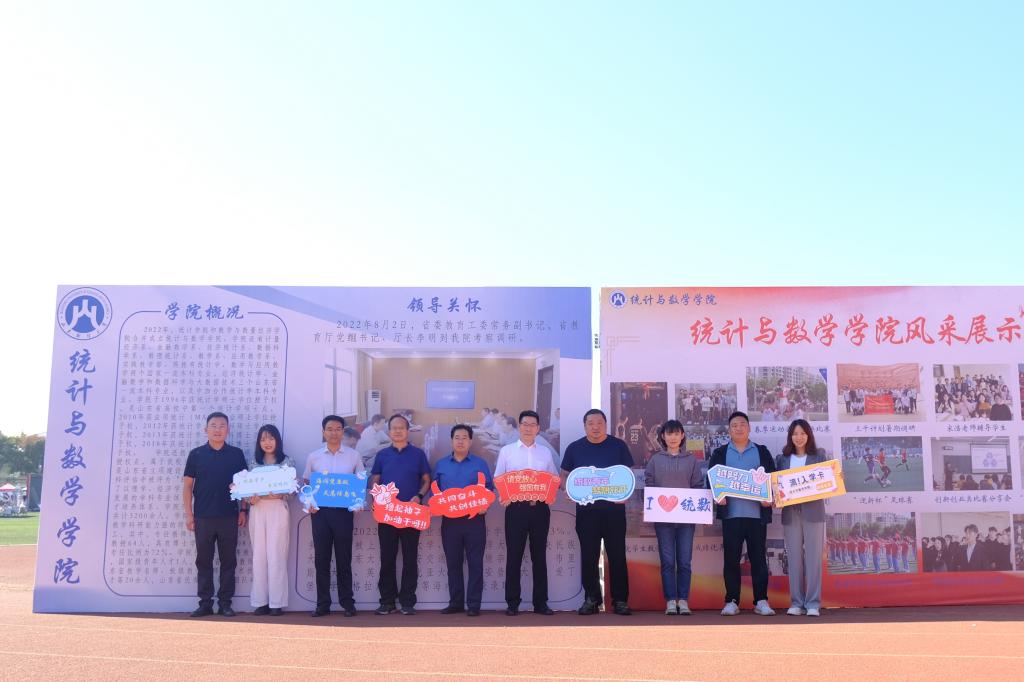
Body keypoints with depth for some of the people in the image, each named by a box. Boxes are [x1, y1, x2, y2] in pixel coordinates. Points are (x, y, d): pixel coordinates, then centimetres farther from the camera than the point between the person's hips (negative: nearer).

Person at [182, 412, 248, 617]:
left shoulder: (236, 454, 4)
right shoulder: (196, 454, 3)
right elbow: (187, 485, 4)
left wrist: (243, 510, 1)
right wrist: (188, 513, -2)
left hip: (229, 516, 0)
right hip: (203, 516, 0)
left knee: (228, 561, 4)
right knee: (204, 561, 6)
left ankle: (225, 602, 11)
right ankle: (205, 603, 13)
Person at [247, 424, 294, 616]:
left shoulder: (286, 461, 3)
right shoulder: (254, 462, 11)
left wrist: (280, 495, -18)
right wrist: (250, 499, -10)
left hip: (278, 510, -3)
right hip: (257, 510, 3)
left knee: (276, 556, -4)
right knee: (258, 556, 3)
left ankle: (276, 602, 1)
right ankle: (260, 602, 9)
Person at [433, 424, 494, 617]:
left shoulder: (480, 464, 5)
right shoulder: (441, 464, 11)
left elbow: (489, 488, 0)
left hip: (474, 519, -2)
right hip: (449, 520, 2)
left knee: (475, 563, -1)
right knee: (453, 563, 8)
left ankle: (474, 604, 4)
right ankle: (455, 602, 16)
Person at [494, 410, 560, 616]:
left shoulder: (545, 452, 11)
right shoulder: (507, 451, 5)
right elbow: (498, 480, 3)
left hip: (540, 508, 2)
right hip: (516, 508, -2)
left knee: (539, 555, 6)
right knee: (514, 556, 0)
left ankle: (540, 602, 13)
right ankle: (513, 602, 7)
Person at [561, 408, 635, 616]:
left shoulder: (618, 446, 4)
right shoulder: (574, 448, 7)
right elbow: (564, 476, 11)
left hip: (614, 508, -1)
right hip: (586, 509, 1)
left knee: (617, 555, 2)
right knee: (588, 556, 5)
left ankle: (620, 599, 10)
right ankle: (591, 598, 15)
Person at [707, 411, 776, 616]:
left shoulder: (762, 452, 11)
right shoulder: (720, 453, 11)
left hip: (757, 513, 0)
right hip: (731, 513, 0)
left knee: (759, 558, 2)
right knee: (731, 558, 1)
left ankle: (761, 601, 9)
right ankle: (731, 602, 7)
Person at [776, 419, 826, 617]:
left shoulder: (818, 458, 7)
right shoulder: (782, 459, 10)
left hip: (813, 511, -1)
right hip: (790, 513, 1)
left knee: (813, 557, -2)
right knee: (794, 558, 3)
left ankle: (813, 603, 3)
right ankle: (796, 603, 9)